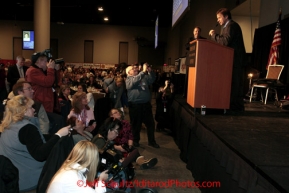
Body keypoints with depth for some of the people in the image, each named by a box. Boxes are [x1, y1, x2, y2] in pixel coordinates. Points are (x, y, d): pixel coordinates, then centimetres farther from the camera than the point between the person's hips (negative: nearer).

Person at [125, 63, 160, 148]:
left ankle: (151, 141, 25)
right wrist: (144, 71, -26)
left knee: (150, 123, 11)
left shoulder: (144, 77, 14)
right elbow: (135, 81, -24)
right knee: (136, 124, 9)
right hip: (135, 105, -5)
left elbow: (152, 80, 8)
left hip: (146, 104, 5)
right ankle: (136, 141, 28)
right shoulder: (128, 80, -4)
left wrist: (150, 71, -9)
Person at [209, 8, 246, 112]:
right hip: (232, 59, 10)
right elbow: (223, 41, 20)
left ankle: (236, 106, -6)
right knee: (233, 83, 9)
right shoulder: (228, 26, 23)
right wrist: (214, 36, 9)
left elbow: (225, 41, -21)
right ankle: (235, 105, 13)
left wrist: (214, 35, -10)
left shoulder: (231, 25, -9)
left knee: (234, 83, -9)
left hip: (235, 59, -10)